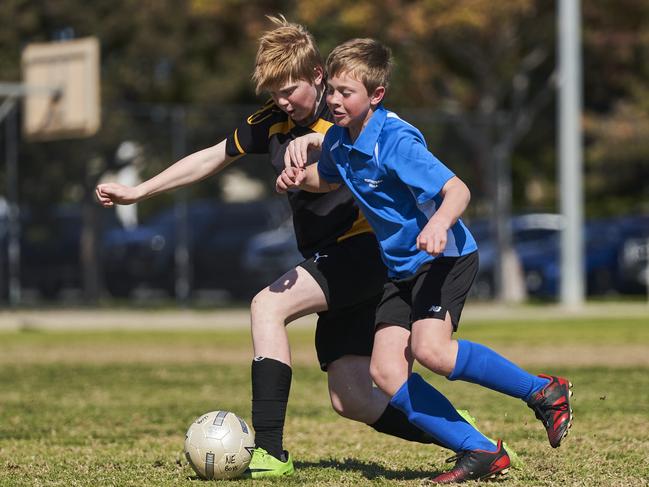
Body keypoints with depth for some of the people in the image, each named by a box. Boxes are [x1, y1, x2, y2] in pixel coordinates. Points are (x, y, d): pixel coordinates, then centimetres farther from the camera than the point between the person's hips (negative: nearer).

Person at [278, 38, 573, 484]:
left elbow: (457, 190, -28)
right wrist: (298, 177, 3)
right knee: (386, 372, -8)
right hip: (403, 267, 8)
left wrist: (439, 223, -49)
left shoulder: (396, 141, -22)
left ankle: (544, 392, -10)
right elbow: (328, 180, 25)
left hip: (445, 256, -8)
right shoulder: (338, 140, 2)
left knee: (429, 349, -29)